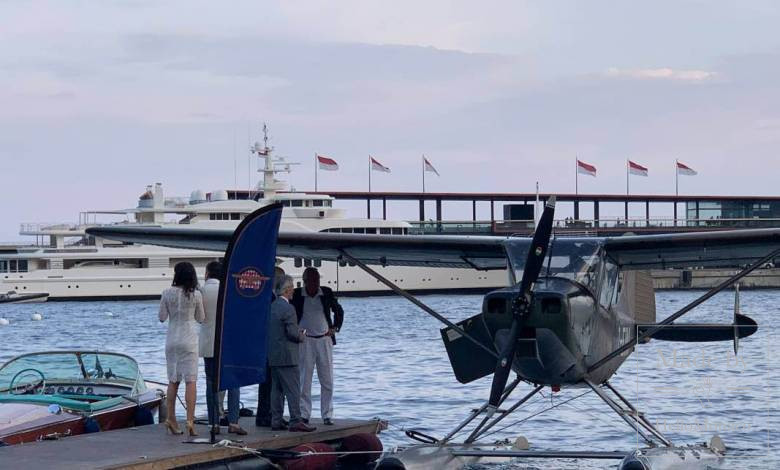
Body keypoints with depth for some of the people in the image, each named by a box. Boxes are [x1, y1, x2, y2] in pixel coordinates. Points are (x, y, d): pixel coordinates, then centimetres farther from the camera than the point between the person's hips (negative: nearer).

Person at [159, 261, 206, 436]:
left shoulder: (167, 293, -3)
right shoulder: (196, 295, -7)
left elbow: (162, 318, 1)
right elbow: (201, 319, 3)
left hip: (171, 340, 2)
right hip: (189, 340, -2)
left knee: (173, 380, 11)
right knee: (191, 380, -3)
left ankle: (171, 418, 11)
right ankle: (190, 419, -10)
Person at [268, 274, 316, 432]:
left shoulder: (272, 307, 10)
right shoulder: (287, 308, -16)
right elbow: (292, 332, -20)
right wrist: (301, 336, 2)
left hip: (273, 356, 8)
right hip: (287, 357, -8)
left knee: (277, 389, 11)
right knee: (293, 389, -5)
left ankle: (276, 421, 12)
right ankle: (295, 422, -7)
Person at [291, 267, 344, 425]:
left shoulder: (326, 293, 3)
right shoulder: (296, 295, -3)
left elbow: (339, 311, 18)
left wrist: (335, 328, 8)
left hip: (324, 340, 2)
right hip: (304, 341, -2)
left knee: (327, 380, 2)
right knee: (304, 380, -2)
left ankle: (327, 415, 7)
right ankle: (304, 414, 4)